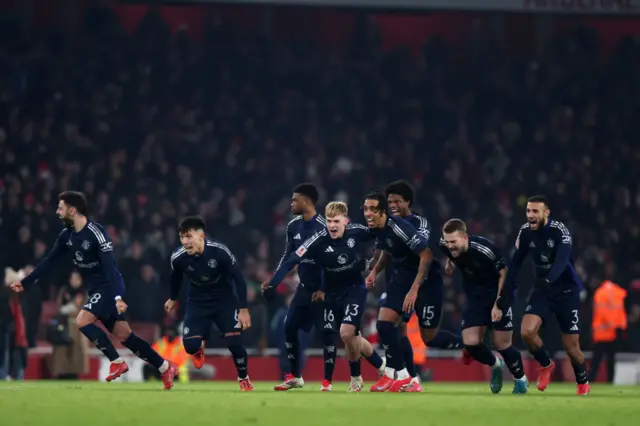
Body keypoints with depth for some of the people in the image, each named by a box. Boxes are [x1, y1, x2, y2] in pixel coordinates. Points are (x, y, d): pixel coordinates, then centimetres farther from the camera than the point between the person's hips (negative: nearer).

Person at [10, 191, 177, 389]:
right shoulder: (66, 235, 4)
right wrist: (24, 283, 10)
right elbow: (49, 261, 12)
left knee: (83, 321, -20)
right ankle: (165, 367, 12)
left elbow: (109, 266, -26)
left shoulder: (96, 233, -20)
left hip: (109, 287, -8)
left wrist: (117, 297, -33)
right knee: (123, 335, 5)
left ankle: (117, 362, -8)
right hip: (95, 289, 8)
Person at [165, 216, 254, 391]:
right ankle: (198, 350, 28)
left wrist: (243, 309, -16)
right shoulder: (178, 258, -21)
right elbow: (176, 277, 3)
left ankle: (243, 378, 13)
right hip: (197, 302, 2)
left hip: (224, 299, -2)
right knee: (190, 345, -13)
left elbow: (238, 278, -16)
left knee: (234, 341, -16)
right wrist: (173, 299, 20)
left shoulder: (220, 251, -29)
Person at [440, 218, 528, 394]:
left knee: (501, 344, -5)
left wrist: (498, 304, -19)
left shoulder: (485, 249, -32)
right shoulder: (446, 245, -16)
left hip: (498, 294, -5)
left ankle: (521, 379, 23)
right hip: (475, 298, 5)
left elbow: (504, 274, -18)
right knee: (470, 342, -9)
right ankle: (495, 366, 23)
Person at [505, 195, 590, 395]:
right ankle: (546, 365, 10)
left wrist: (548, 280, -52)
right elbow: (516, 261, 5)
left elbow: (562, 260, -35)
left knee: (571, 346, -2)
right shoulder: (525, 232, -5)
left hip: (566, 291, -4)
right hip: (542, 290, 4)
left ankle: (583, 383, 27)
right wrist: (507, 290, -3)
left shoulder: (560, 231, -21)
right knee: (527, 331, -19)